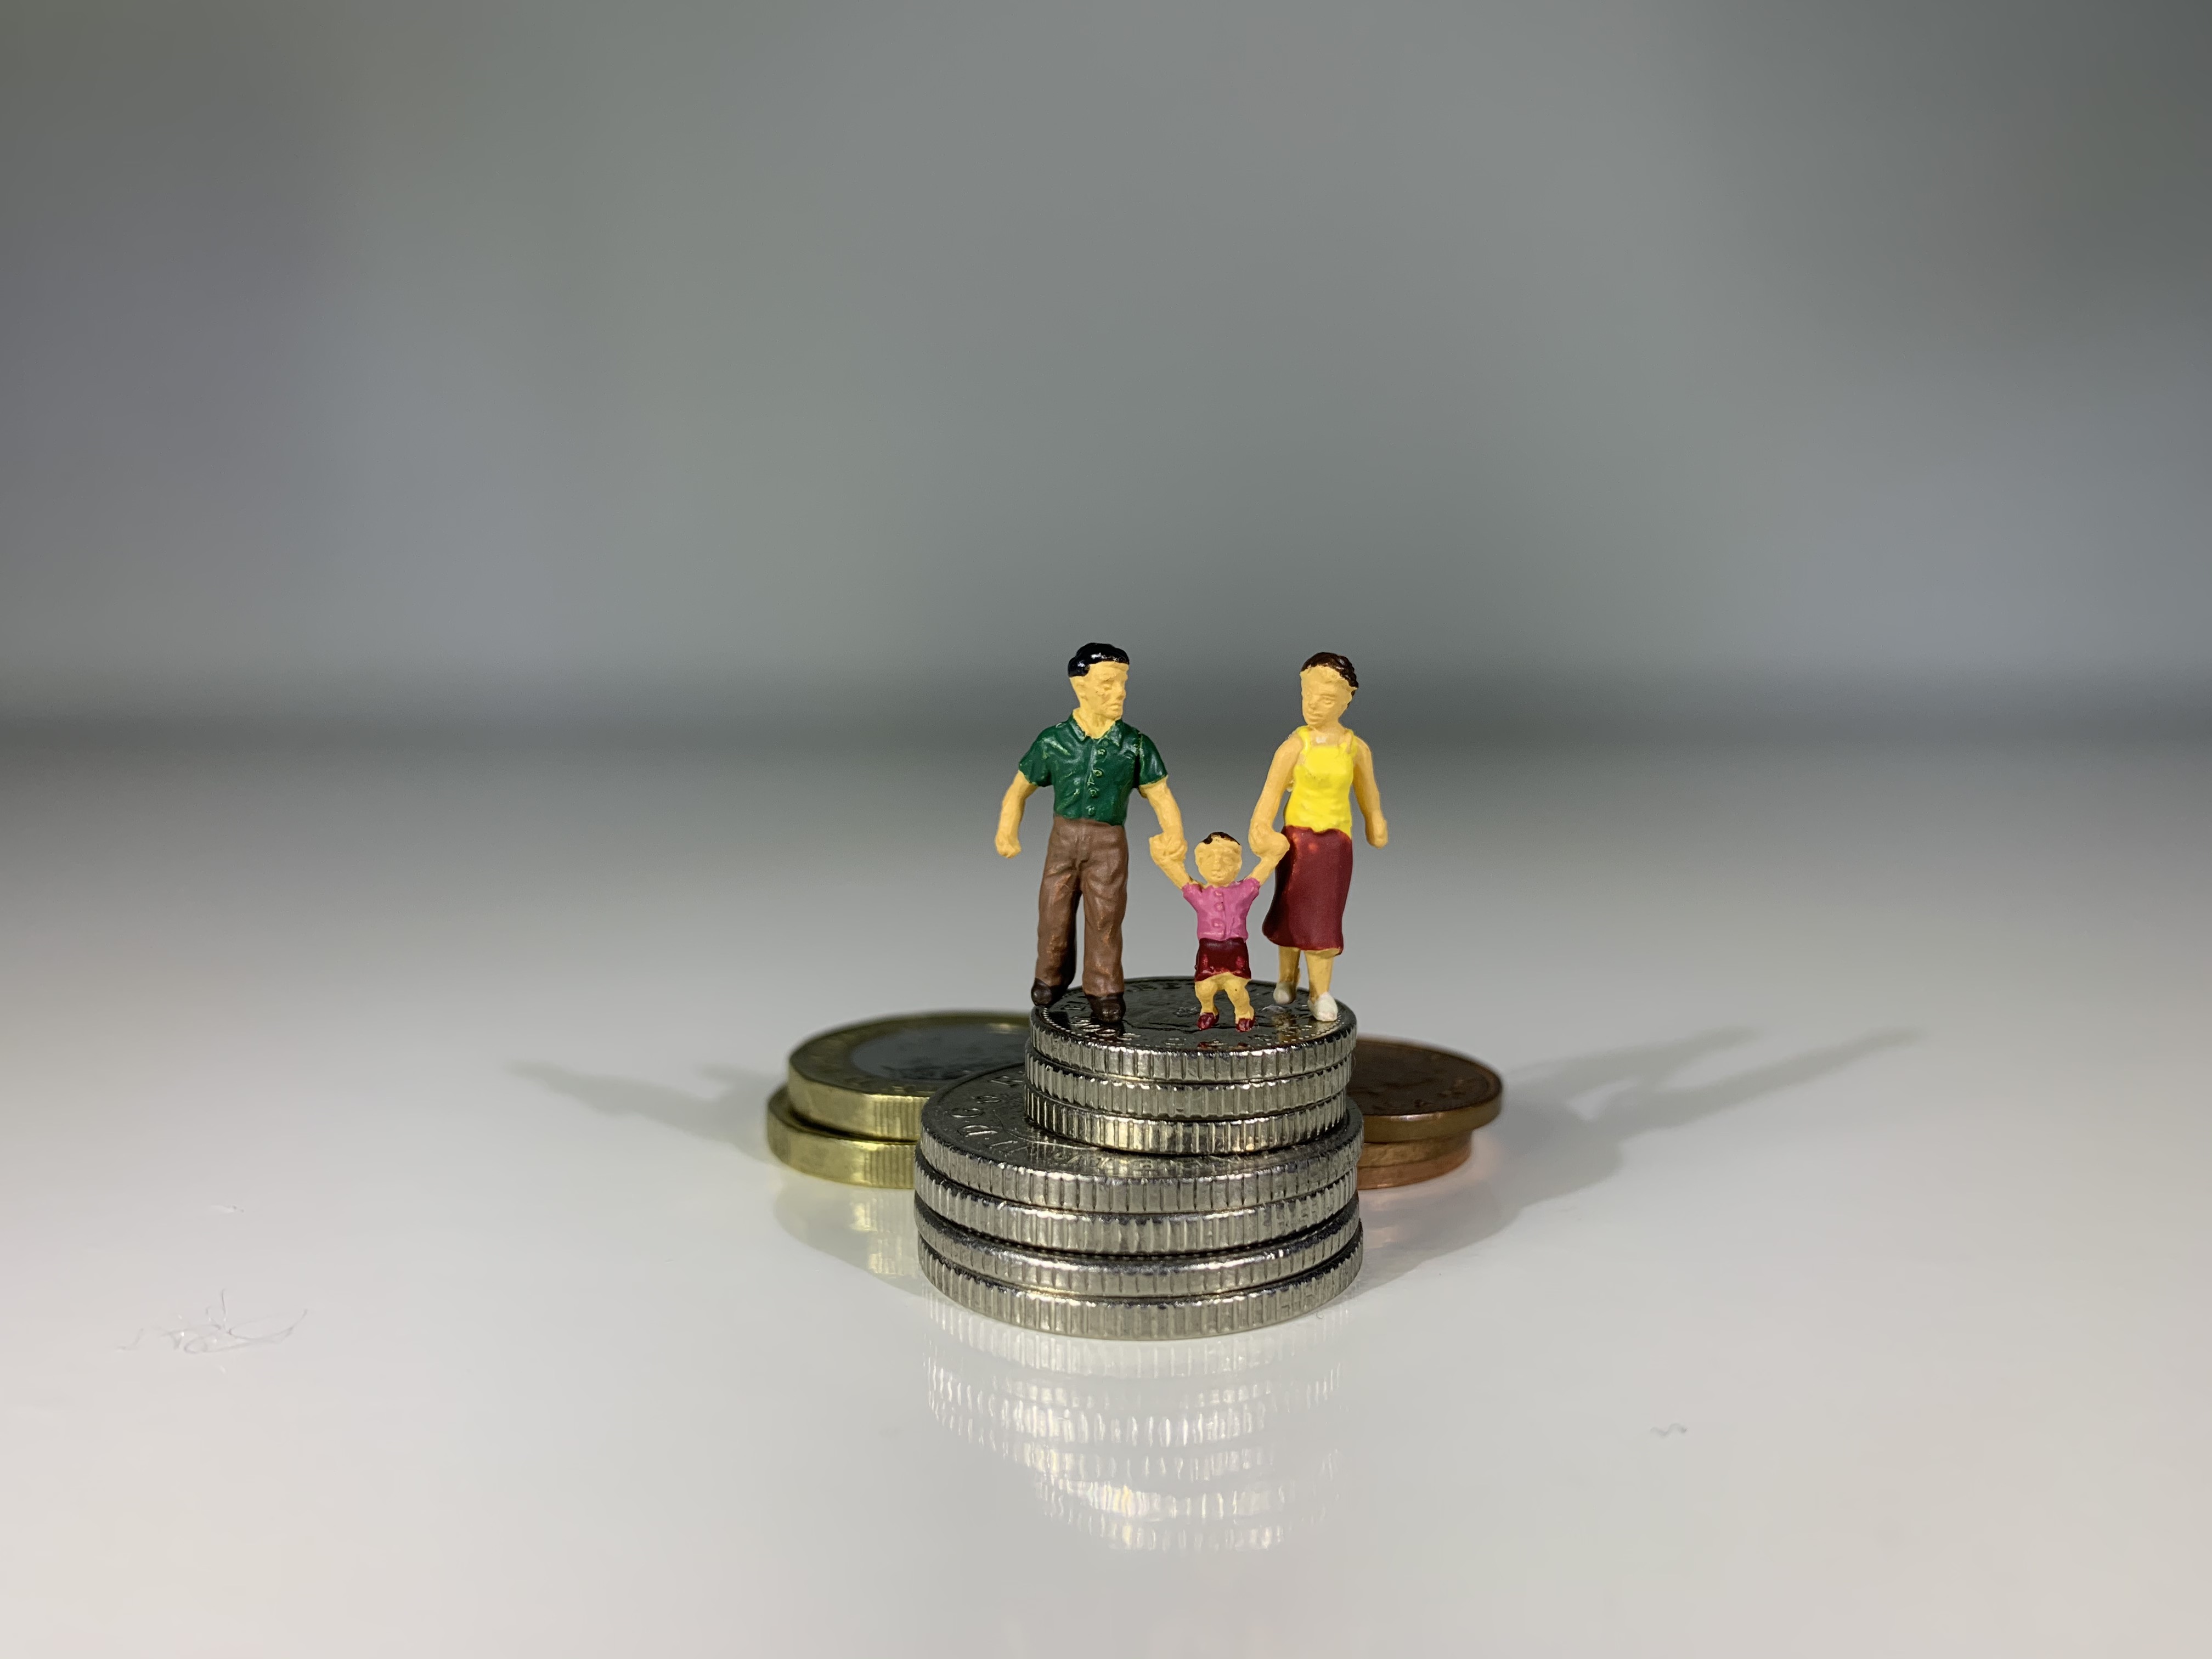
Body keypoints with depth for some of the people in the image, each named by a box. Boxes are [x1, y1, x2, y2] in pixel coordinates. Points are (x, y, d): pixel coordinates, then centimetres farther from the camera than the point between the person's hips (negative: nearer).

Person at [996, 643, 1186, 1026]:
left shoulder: (1135, 744, -5)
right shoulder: (1054, 741, -5)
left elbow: (1161, 795, -2)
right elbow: (1020, 790, 4)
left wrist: (1173, 835, -22)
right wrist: (1007, 833, -12)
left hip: (1108, 844, -1)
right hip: (1064, 839, 1)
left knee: (1104, 918, 2)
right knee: (1054, 914, 10)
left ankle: (1103, 992, 19)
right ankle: (1050, 979, 34)